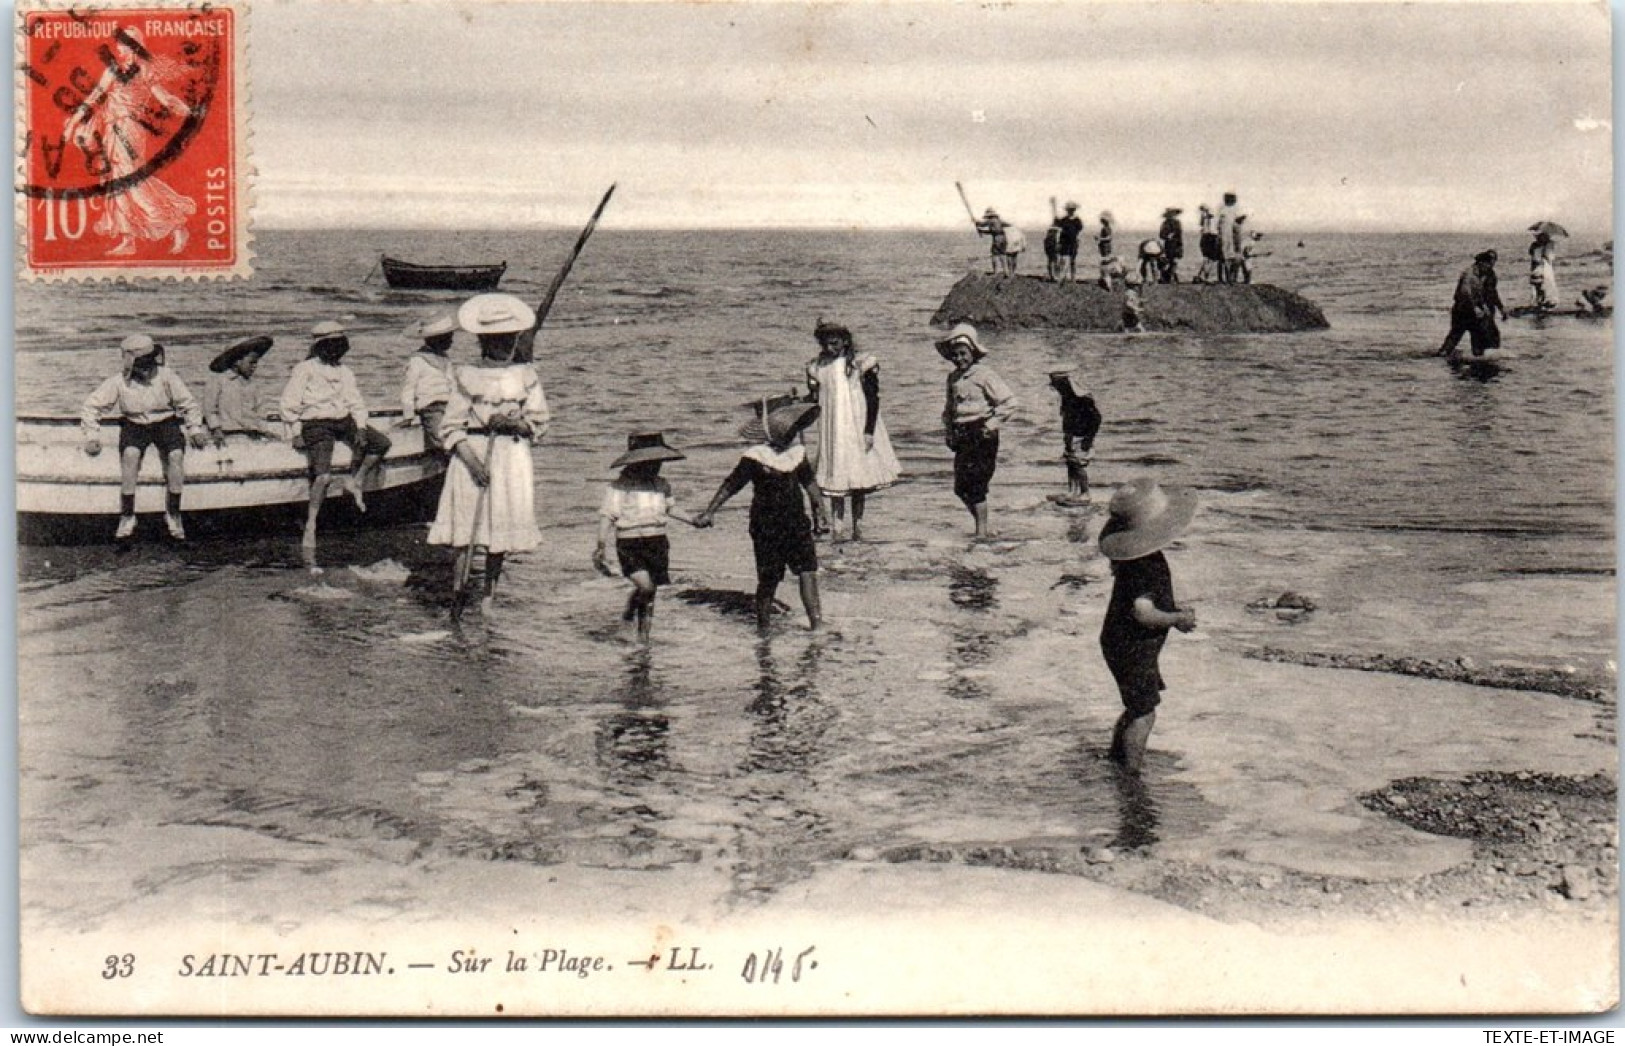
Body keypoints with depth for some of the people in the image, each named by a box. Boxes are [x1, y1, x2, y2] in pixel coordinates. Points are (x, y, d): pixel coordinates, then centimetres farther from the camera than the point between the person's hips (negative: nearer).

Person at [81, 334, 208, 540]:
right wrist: (92, 436, -9)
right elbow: (91, 406, -2)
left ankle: (173, 514, -11)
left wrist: (195, 429, -4)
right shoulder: (119, 382, -11)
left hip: (165, 422, 0)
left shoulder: (165, 376, -11)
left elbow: (187, 403, 0)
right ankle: (127, 517, -19)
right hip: (134, 425, 0)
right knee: (130, 455, -31)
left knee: (176, 456, -28)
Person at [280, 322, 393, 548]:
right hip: (316, 423, -6)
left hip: (344, 420, 6)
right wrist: (297, 432, -8)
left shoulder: (345, 372, 17)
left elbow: (356, 403, 14)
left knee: (381, 443, -13)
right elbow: (289, 404, 0)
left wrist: (361, 428, -3)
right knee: (323, 475, -24)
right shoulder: (305, 369, 1)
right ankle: (310, 526, -16)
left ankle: (355, 482, 1)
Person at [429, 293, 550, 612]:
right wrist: (470, 459, -14)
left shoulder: (525, 376, 3)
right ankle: (458, 590, -5)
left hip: (512, 457, 1)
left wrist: (514, 422, -12)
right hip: (472, 453, -1)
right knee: (467, 523, -3)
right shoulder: (467, 376, 1)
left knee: (502, 522, 3)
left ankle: (489, 589, 9)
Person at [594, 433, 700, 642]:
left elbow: (669, 508, 27)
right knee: (645, 586, -20)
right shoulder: (621, 486, -10)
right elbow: (607, 516, -9)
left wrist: (692, 520, 23)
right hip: (630, 544, -5)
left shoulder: (661, 485, 7)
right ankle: (630, 607, 13)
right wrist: (601, 545, -15)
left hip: (657, 542, 5)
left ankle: (643, 637, 21)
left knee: (651, 593, 7)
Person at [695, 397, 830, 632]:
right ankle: (763, 624, 19)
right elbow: (730, 486, -5)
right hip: (766, 527, -4)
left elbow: (809, 482, 19)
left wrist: (819, 512, 21)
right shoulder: (755, 458, -11)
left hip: (797, 522, 5)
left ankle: (816, 621, -8)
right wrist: (708, 513, -6)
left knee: (807, 569, -7)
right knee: (768, 579, 2)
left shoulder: (797, 452, 5)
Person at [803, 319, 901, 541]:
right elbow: (814, 401, 12)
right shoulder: (816, 367, 6)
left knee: (860, 481, 4)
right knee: (836, 478, -5)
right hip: (832, 430, 1)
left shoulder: (862, 363, -3)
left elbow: (873, 398, -3)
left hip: (859, 428, -1)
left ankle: (858, 527, 11)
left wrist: (869, 431, -8)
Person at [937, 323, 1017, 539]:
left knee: (974, 486, -9)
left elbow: (1009, 403, -13)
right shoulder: (953, 378, 14)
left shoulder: (984, 375, -9)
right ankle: (982, 530, 20)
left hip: (980, 435, -7)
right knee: (960, 488, 6)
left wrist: (991, 425, -15)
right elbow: (949, 409, 28)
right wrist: (949, 431, 17)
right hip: (962, 438, 8)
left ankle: (982, 531, -1)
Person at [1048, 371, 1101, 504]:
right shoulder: (1067, 398, 9)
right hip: (1071, 438, 9)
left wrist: (1089, 438, -20)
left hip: (1081, 439, -9)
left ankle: (1084, 496, -1)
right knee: (1070, 466, 10)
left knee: (1080, 466, -7)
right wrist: (1066, 436, 19)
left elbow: (1096, 418, -19)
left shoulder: (1083, 398, -19)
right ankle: (1072, 494, 15)